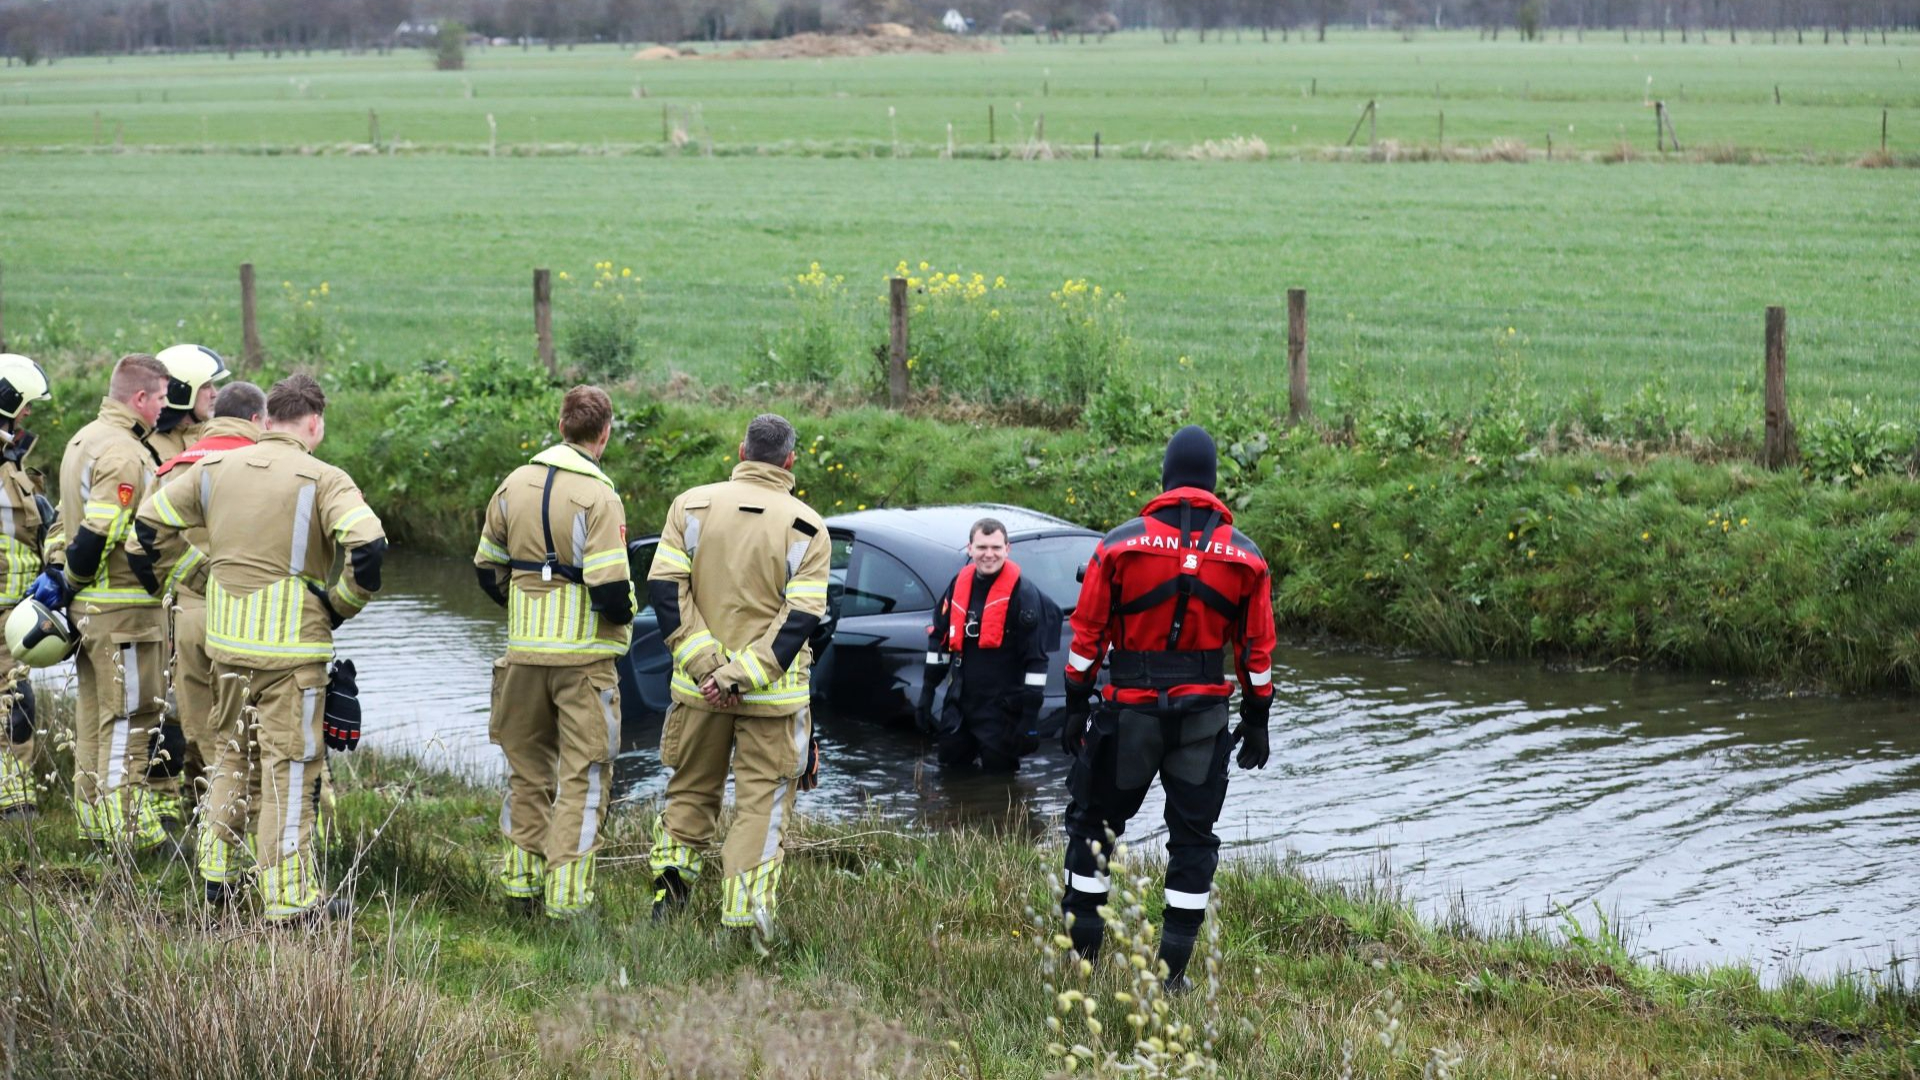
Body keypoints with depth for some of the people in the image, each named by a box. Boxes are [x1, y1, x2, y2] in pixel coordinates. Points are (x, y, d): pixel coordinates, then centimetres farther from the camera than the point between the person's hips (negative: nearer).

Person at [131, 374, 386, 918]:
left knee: (229, 753, 22)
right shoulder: (323, 480, -11)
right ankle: (290, 897, 3)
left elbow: (150, 523, 13)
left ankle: (218, 873, 31)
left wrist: (161, 585, 24)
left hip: (225, 642, 5)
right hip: (292, 648, -5)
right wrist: (342, 603, -8)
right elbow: (368, 546, -23)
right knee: (289, 766, 1)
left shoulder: (214, 469, 6)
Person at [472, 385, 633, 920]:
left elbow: (488, 568, 12)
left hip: (524, 652, 5)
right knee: (583, 775, 2)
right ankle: (566, 893, 0)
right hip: (584, 655, -5)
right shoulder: (598, 497, -16)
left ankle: (523, 876, 24)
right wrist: (623, 614, 0)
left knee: (527, 767, 18)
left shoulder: (514, 485, 4)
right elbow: (610, 589, -21)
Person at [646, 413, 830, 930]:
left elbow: (663, 588, -7)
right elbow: (801, 620, -12)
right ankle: (744, 920, 4)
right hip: (775, 695, -2)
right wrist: (741, 676, -14)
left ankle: (670, 881, 12)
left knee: (690, 791, 20)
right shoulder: (808, 529, -4)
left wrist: (707, 665, -10)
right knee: (761, 804, 6)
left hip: (698, 689, 2)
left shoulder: (692, 505, 1)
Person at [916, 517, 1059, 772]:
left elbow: (1036, 660, -15)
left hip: (1002, 710, -6)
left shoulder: (1022, 592, -13)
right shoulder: (960, 584, 6)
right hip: (960, 703, 6)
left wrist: (1030, 717, -17)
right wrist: (927, 695, 14)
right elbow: (939, 641, 16)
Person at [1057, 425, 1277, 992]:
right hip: (1204, 717, 1)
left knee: (1094, 821, 13)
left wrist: (1076, 707, 4)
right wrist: (1256, 721, 13)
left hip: (1129, 711, -1)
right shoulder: (1245, 556, 0)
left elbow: (1088, 633, -3)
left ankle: (1081, 952, 14)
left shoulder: (1120, 545, -5)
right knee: (1192, 837, 10)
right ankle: (1173, 967, 9)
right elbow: (1257, 648, 4)